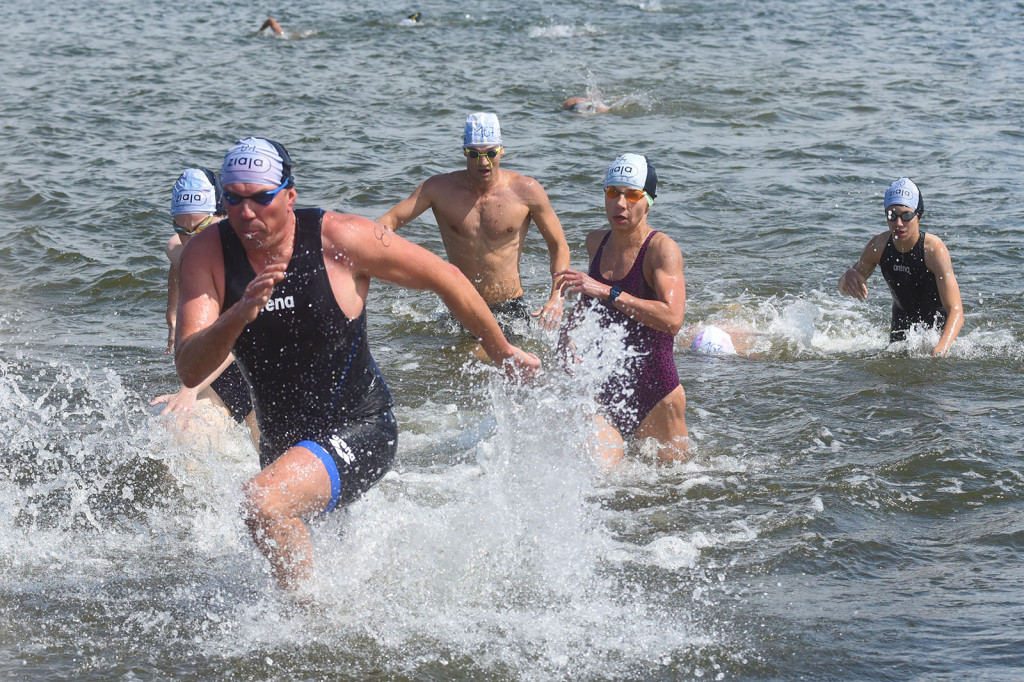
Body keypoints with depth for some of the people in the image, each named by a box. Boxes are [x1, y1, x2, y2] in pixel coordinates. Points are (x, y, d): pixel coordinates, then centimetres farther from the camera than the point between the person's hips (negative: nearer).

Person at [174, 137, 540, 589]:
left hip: (358, 429, -6)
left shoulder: (338, 239, -20)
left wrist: (502, 353, 4)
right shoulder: (207, 255, -13)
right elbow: (190, 371, -21)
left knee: (263, 502, -32)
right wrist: (240, 315, -40)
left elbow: (443, 277, -7)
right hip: (280, 441, 6)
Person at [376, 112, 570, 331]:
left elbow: (559, 246, 4)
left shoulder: (526, 191, -5)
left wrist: (556, 298, -11)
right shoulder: (440, 188, -3)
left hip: (512, 309, -2)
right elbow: (387, 221, -4)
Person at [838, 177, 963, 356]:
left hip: (939, 323, -4)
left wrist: (941, 348, -59)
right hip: (903, 319, 4)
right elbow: (844, 290, -5)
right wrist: (848, 277, -32)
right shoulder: (878, 246, -19)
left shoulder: (934, 249, -33)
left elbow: (956, 311, -41)